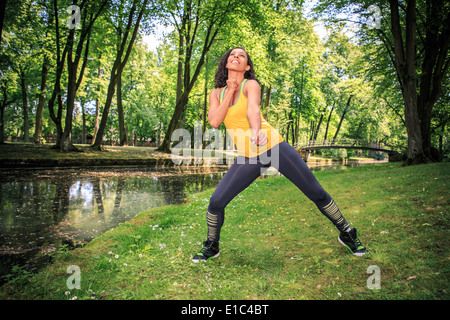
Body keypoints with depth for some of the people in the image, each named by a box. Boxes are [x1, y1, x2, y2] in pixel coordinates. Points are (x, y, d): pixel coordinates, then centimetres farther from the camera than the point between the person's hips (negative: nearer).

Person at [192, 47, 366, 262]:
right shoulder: (216, 93, 10)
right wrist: (230, 91, -7)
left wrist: (256, 130, -47)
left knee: (316, 192, 0)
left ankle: (347, 234, 24)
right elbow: (214, 121, -7)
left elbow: (252, 109, -26)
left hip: (274, 147, -3)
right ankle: (211, 247, 20)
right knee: (216, 202, -7)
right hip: (247, 157, 3)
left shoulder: (251, 85, -4)